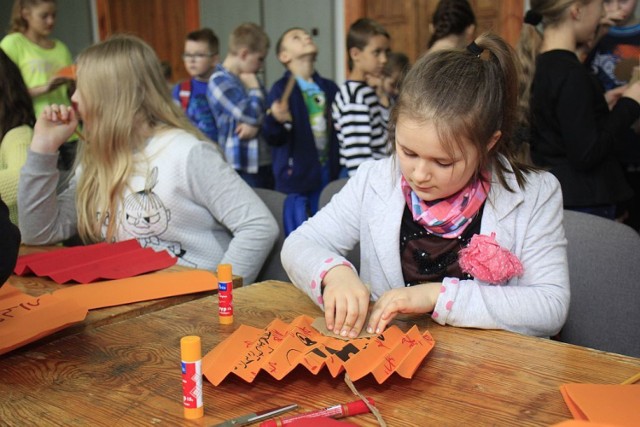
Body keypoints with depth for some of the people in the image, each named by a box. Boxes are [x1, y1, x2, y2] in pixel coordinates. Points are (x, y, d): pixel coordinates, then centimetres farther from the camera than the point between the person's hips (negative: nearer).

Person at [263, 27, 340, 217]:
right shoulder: (281, 89, -8)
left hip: (329, 172, 5)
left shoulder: (330, 88, 9)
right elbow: (273, 138, -15)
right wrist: (276, 120, -33)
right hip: (296, 175, -5)